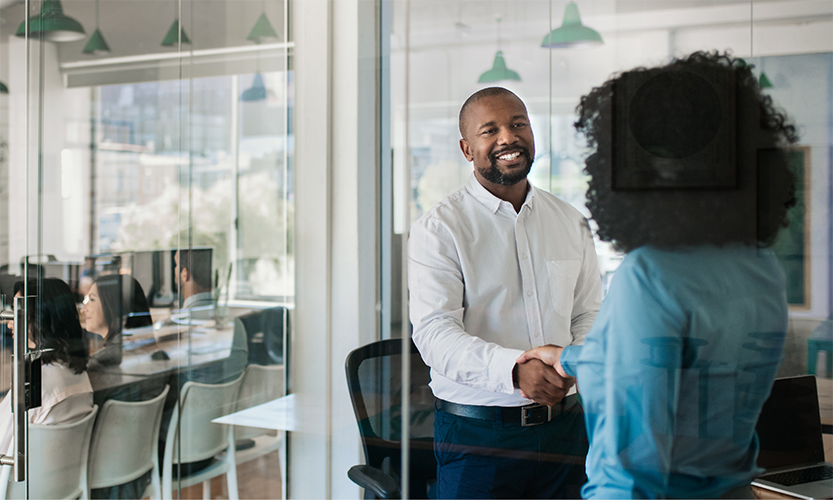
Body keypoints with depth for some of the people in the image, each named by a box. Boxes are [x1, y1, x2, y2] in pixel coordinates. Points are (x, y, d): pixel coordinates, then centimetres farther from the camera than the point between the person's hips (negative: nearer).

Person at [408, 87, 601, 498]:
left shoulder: (571, 223, 9)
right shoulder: (437, 229, -6)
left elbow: (588, 315, 12)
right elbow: (433, 332, -16)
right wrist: (514, 370, -31)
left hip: (564, 429, 4)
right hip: (477, 433, -4)